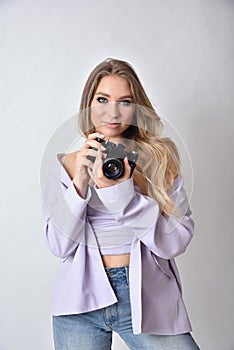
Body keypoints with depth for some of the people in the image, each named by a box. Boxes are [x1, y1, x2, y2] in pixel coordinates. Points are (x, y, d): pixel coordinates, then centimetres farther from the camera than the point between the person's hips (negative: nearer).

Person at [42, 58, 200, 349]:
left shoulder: (160, 157, -1)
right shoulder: (66, 165, 3)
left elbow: (176, 242, -8)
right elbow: (60, 246, -2)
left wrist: (122, 192, -19)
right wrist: (79, 183, -15)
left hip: (145, 297, -1)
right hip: (80, 300, 1)